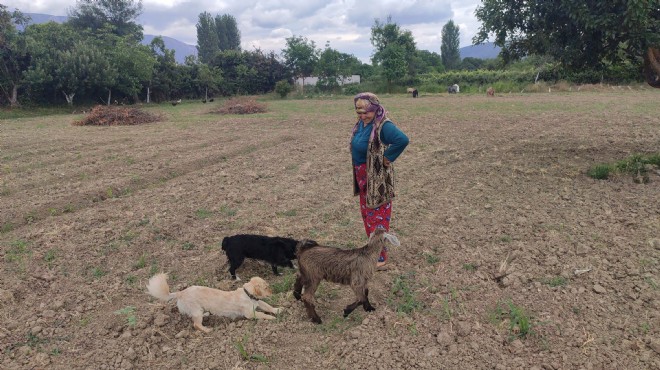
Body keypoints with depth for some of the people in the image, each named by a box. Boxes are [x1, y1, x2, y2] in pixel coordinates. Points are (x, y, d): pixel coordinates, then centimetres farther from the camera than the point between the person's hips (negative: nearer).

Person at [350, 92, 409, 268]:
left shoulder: (383, 126, -22)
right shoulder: (361, 123, 4)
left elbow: (402, 140, -37)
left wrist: (387, 158, -25)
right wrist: (358, 172, 7)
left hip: (377, 177, -9)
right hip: (362, 175, 9)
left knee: (378, 214, 1)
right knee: (366, 212, 19)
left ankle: (381, 255, 14)